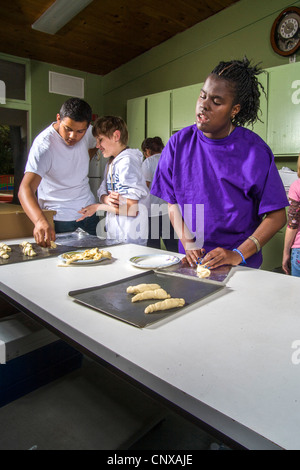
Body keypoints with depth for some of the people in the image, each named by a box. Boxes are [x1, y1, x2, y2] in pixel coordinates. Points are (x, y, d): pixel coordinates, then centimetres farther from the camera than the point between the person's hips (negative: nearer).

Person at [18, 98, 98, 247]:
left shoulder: (87, 131, -6)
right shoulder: (44, 145, -24)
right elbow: (25, 189, -35)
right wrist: (40, 220, -54)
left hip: (88, 208, 5)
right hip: (59, 217, -5)